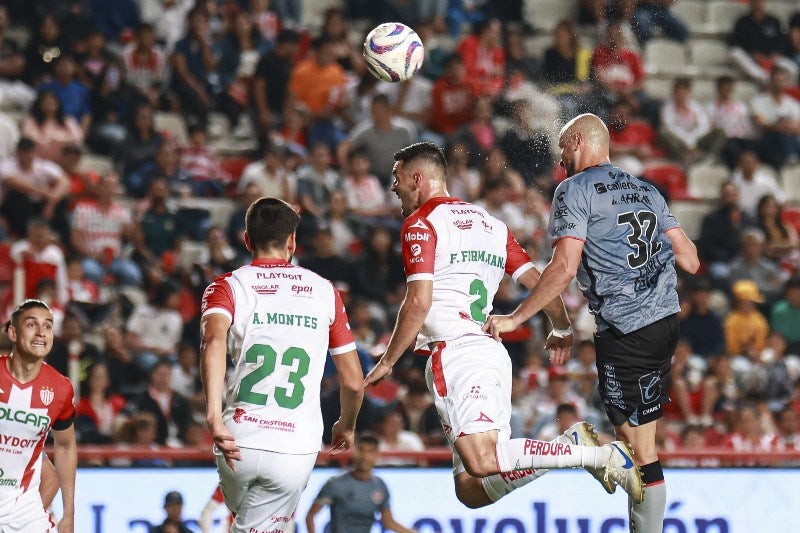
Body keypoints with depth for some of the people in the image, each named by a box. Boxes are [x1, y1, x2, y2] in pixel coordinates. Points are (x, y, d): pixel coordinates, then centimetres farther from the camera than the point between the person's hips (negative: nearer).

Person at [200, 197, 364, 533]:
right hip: (296, 451, -1)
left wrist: (214, 416, -27)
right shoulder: (325, 292, 10)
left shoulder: (227, 287, 5)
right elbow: (353, 383, 11)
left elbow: (214, 341, -18)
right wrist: (347, 427, 32)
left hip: (238, 444, 1)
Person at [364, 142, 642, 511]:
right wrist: (561, 330, 39)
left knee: (482, 464, -22)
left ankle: (594, 454, -25)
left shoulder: (420, 223, -1)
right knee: (472, 490, 3)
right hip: (493, 353, 8)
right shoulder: (487, 221, 22)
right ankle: (576, 445, -8)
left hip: (454, 353, -8)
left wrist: (386, 362, -4)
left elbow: (419, 302, -12)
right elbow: (538, 281, 22)